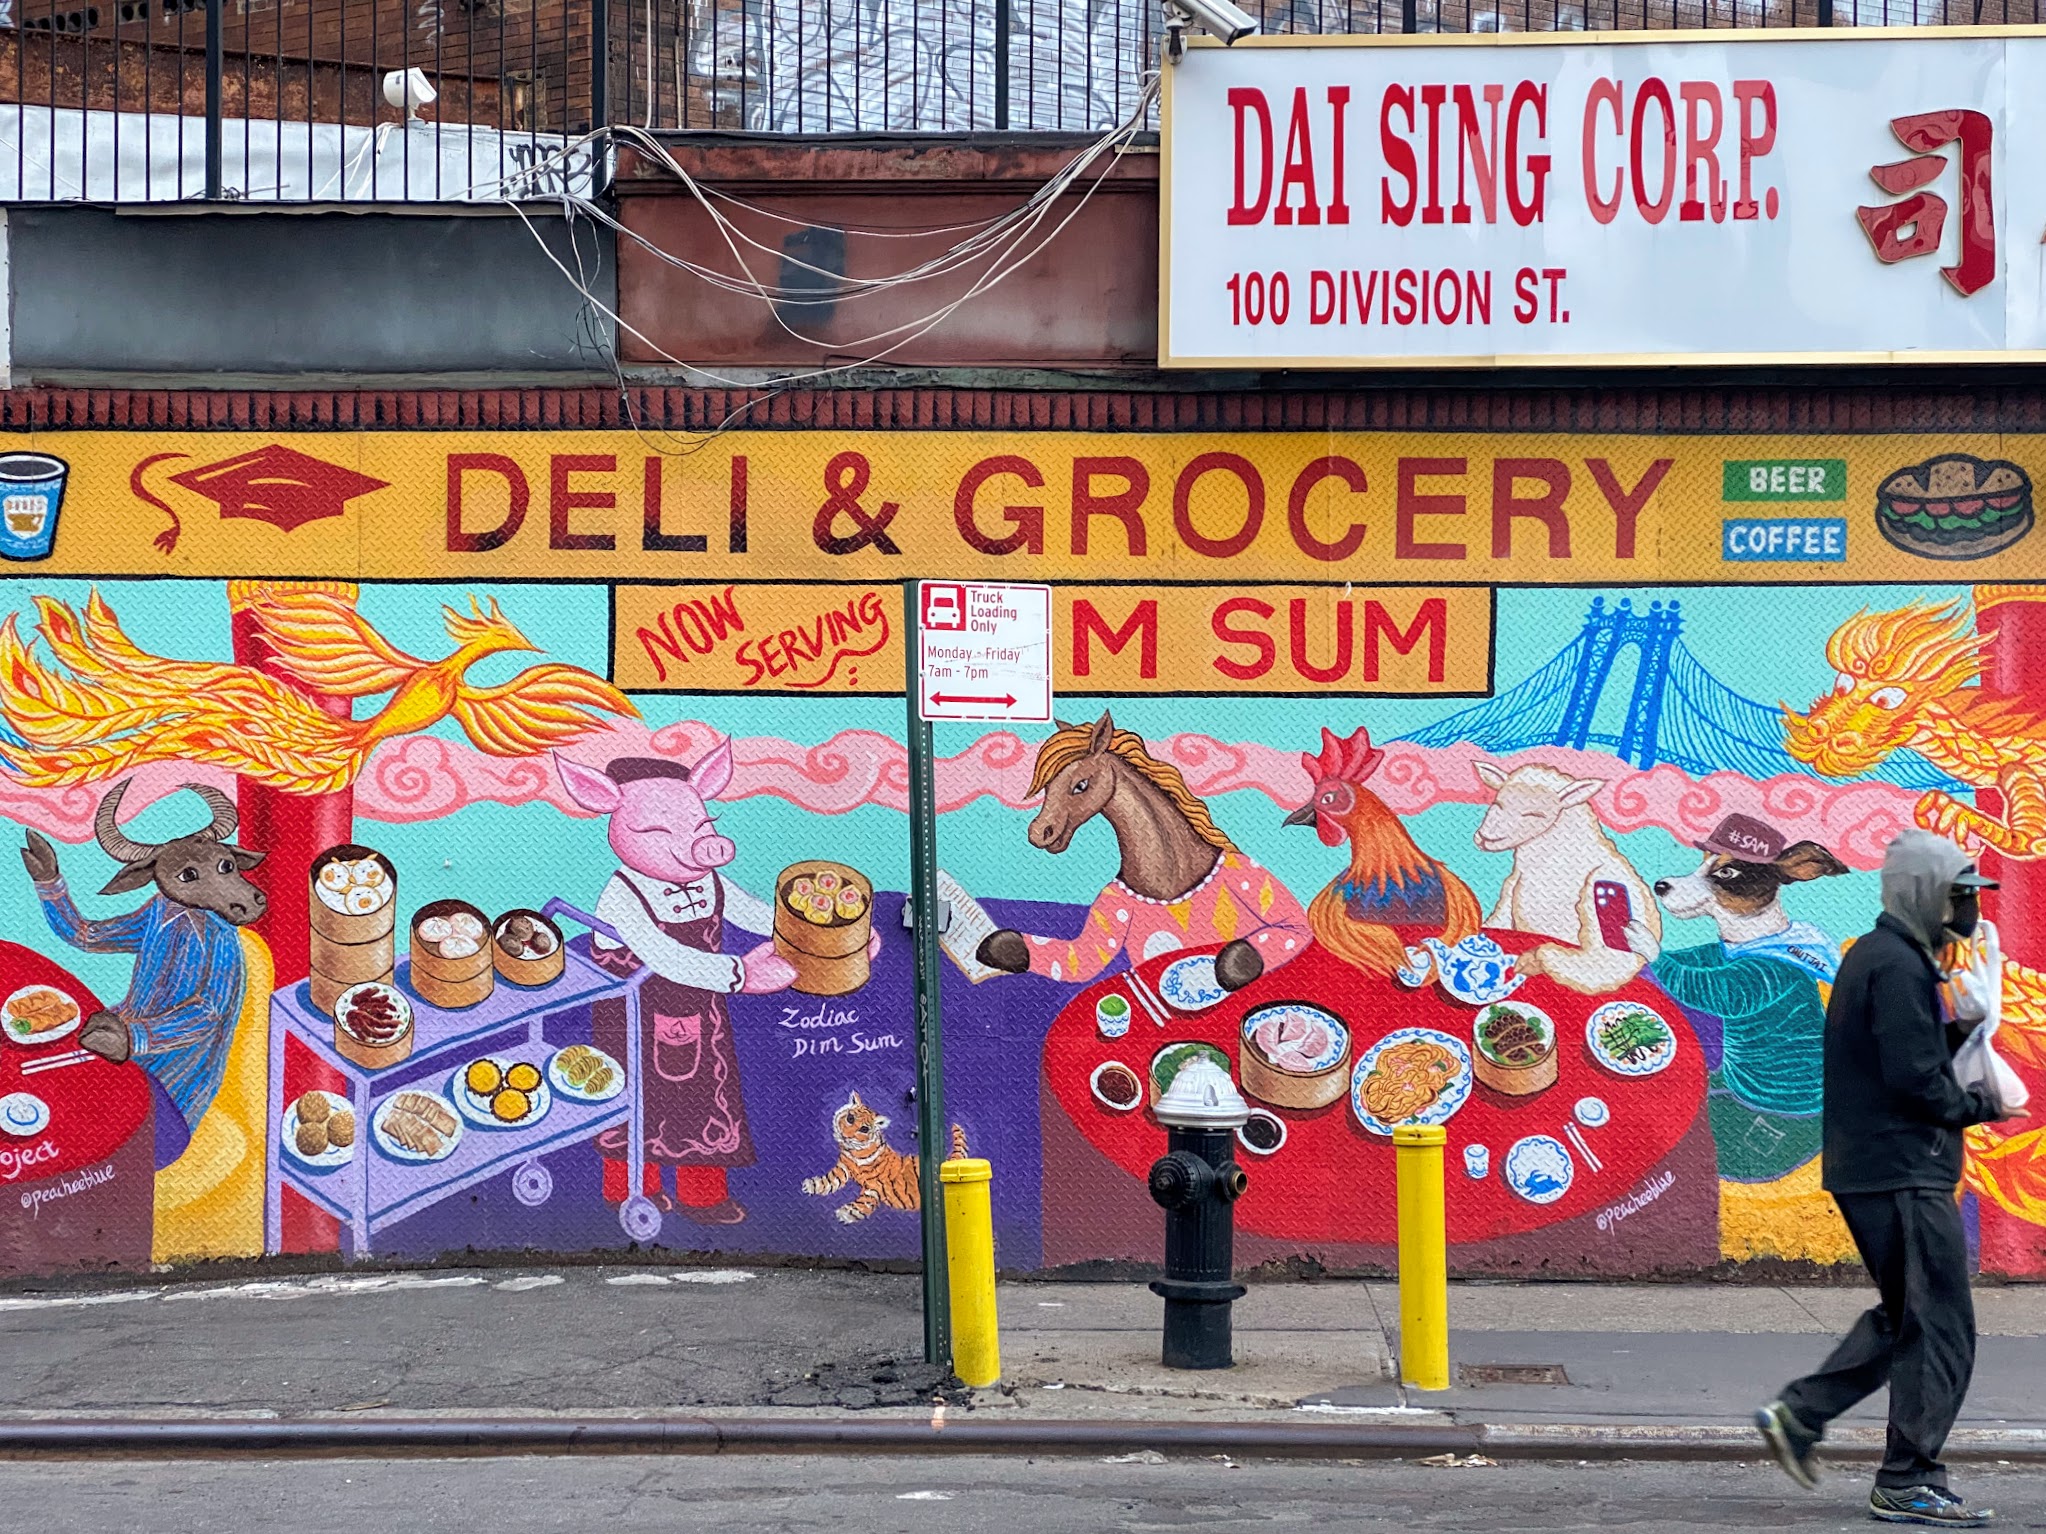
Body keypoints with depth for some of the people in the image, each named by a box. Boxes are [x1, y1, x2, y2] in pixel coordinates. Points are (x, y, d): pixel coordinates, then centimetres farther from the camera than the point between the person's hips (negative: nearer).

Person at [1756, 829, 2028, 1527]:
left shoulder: (1872, 956, 17)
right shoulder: (1898, 966, -16)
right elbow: (1915, 1079, -21)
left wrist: (1953, 1032, 5)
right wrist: (1982, 1105, -6)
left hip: (1866, 1169, 10)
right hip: (1903, 1173, -10)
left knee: (1904, 1317, 19)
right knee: (1940, 1329, -4)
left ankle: (1798, 1412, 16)